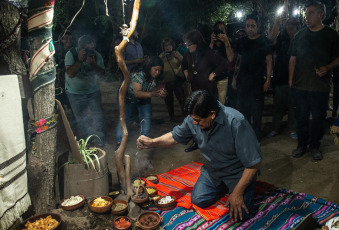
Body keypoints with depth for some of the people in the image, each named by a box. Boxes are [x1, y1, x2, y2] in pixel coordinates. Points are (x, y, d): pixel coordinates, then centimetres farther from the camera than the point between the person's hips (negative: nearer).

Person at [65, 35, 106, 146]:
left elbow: (102, 74, -16)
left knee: (98, 114, -1)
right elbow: (70, 74, -28)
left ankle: (100, 139, 15)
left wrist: (93, 63, -33)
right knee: (81, 118, 8)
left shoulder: (97, 55, -12)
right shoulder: (71, 54, -19)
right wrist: (80, 60, -37)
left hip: (93, 90, 2)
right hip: (75, 92, -1)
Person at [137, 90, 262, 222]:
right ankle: (224, 186, 19)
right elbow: (175, 137, 2)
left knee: (239, 215, -15)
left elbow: (254, 163, -26)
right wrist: (151, 142, -15)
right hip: (212, 170, 5)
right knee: (198, 201, -8)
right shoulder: (193, 119, -16)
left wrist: (237, 193, -21)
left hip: (239, 173, -4)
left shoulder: (237, 123, -34)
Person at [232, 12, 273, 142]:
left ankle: (256, 138, 11)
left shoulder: (264, 41, -2)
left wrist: (268, 79, -11)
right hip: (243, 80, 5)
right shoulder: (243, 41, 11)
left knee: (256, 111, 0)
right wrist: (235, 78, 11)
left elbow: (269, 61, -3)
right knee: (243, 109, 10)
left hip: (257, 81, -4)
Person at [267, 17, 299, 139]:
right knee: (278, 105, 8)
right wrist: (277, 23, -26)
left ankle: (293, 130, 15)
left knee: (293, 106, 4)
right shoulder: (281, 39, 6)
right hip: (280, 77, 1)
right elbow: (272, 38, -17)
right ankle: (275, 128, 19)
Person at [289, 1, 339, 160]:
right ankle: (302, 144, 22)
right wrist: (291, 79, 5)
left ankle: (314, 146, 21)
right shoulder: (300, 35, 9)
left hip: (321, 86, -2)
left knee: (318, 117, 5)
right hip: (300, 85, 2)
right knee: (301, 116, 8)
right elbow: (293, 58, 11)